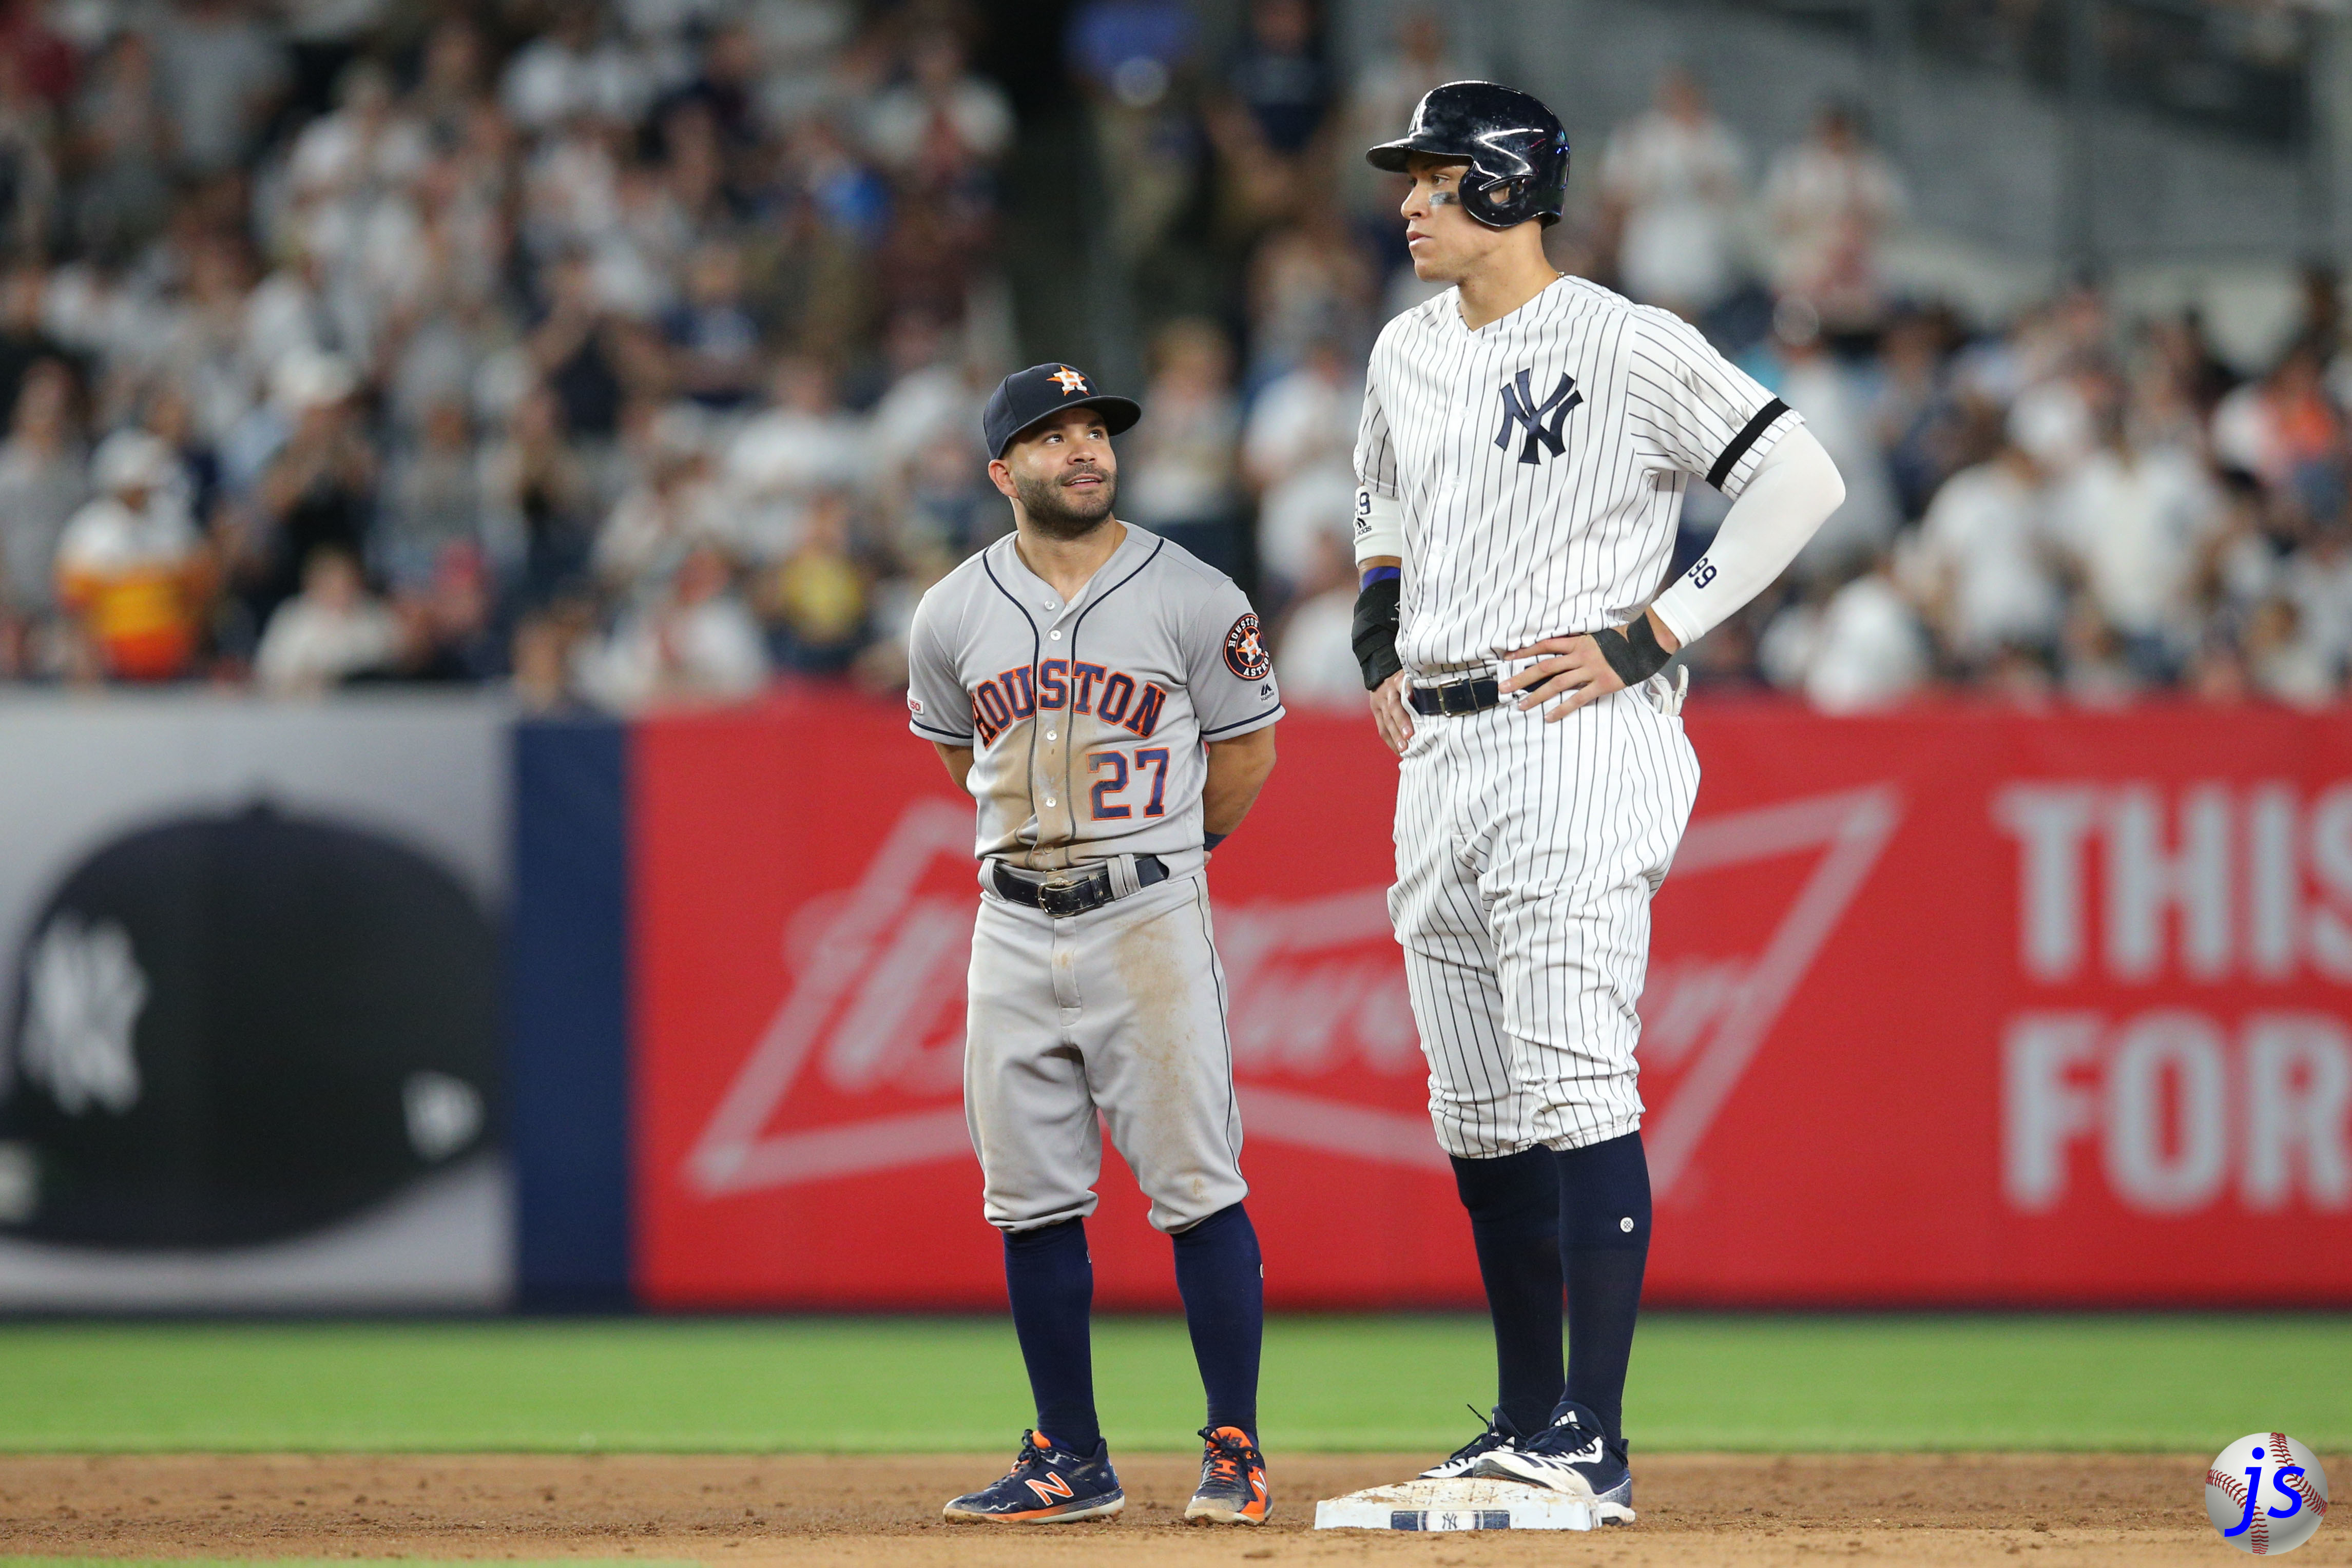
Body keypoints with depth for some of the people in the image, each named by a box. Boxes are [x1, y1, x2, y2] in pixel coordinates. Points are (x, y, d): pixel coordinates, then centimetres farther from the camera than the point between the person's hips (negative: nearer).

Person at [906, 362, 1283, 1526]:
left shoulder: (1195, 601, -5)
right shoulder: (953, 615, 4)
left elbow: (1247, 749, 7)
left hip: (1151, 916, -3)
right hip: (1014, 923, 4)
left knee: (1197, 1189, -7)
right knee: (1032, 1201, 5)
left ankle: (1234, 1452, 0)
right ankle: (1071, 1460, 14)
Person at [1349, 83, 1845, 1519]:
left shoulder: (1629, 348, -9)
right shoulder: (1407, 357, 15)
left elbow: (1803, 479, -12)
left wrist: (1651, 636, -13)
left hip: (1576, 745, -8)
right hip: (1439, 756, 8)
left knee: (1574, 1089, -15)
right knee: (1477, 1116, 10)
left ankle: (1595, 1441, -19)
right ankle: (1527, 1420, 18)